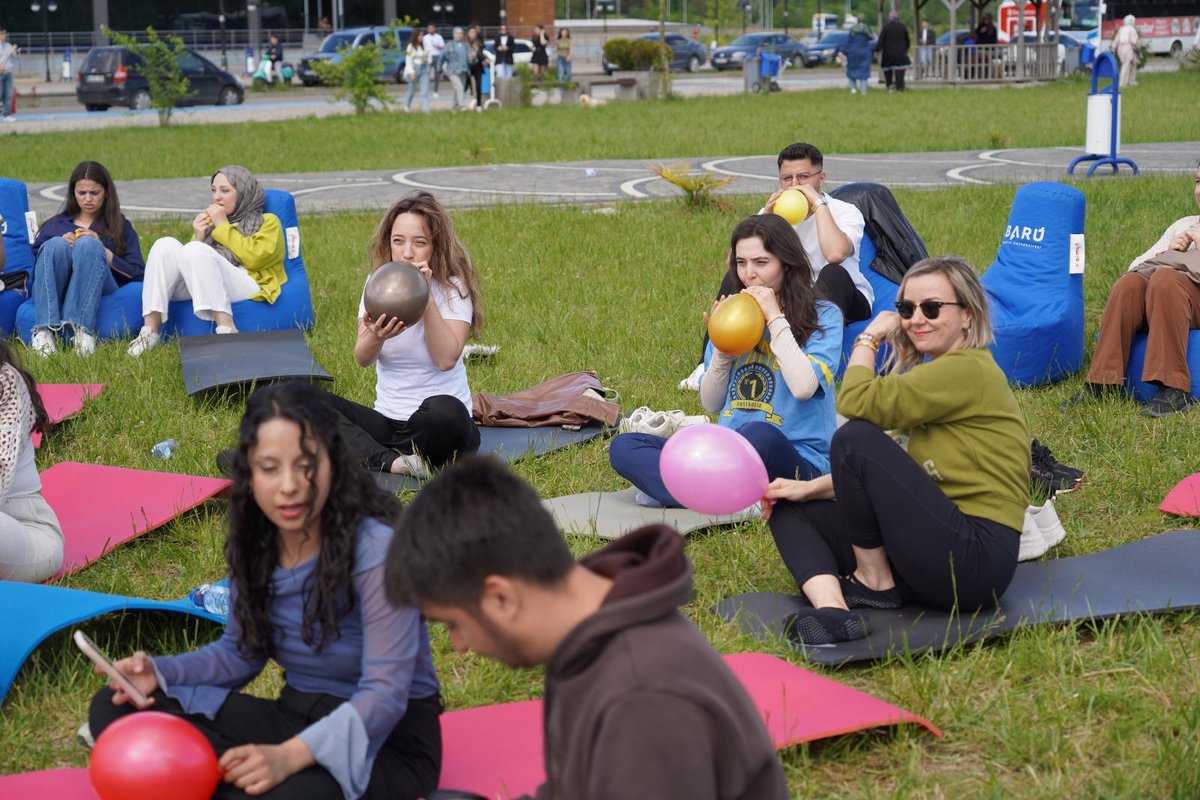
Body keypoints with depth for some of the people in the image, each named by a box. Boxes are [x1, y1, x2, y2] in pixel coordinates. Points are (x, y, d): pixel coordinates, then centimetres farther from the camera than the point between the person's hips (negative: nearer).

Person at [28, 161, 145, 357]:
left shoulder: (121, 226, 22)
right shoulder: (55, 224, 28)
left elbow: (138, 274, 6)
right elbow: (32, 264, 13)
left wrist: (102, 252, -4)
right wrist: (60, 248, -4)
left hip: (101, 293, -1)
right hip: (53, 293, 1)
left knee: (88, 244, -27)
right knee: (56, 244, -26)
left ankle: (81, 328, -43)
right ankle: (44, 330, -40)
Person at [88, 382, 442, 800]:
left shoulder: (376, 548, -21)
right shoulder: (255, 543, -1)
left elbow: (385, 693, -25)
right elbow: (241, 651, 12)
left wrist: (289, 756, -39)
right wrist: (160, 672, -8)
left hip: (387, 738, -7)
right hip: (297, 716, 7)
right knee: (113, 709, -6)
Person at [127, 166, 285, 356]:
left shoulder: (267, 222, 16)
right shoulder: (210, 222, 30)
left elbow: (254, 257, -5)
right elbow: (188, 262, 20)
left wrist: (223, 226, -2)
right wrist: (198, 238, 3)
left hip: (246, 289, -5)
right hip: (199, 289, 5)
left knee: (195, 251, -30)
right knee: (166, 245, -19)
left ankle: (226, 330, -44)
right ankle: (150, 330, -29)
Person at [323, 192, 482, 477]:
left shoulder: (453, 288, -4)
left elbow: (446, 359, -19)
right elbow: (362, 359, -7)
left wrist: (426, 297, -23)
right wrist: (376, 338, -30)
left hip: (436, 424, -4)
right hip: (387, 420, 5)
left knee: (444, 411, -40)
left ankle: (370, 455, -16)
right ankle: (392, 461, -34)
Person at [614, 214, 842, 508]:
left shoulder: (823, 316, 0)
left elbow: (803, 388, -19)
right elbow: (711, 403, 12)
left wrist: (776, 319, -11)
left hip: (794, 461, -6)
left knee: (758, 435, -41)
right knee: (623, 447, -12)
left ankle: (665, 487, -20)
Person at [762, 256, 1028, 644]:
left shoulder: (969, 370, -11)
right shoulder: (934, 375, 20)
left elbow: (856, 401, -20)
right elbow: (886, 469, 19)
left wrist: (868, 339, -2)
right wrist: (810, 488, 7)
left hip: (976, 559, -10)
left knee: (856, 437, -21)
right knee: (789, 510, 7)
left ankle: (874, 582, -4)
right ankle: (834, 610, -22)